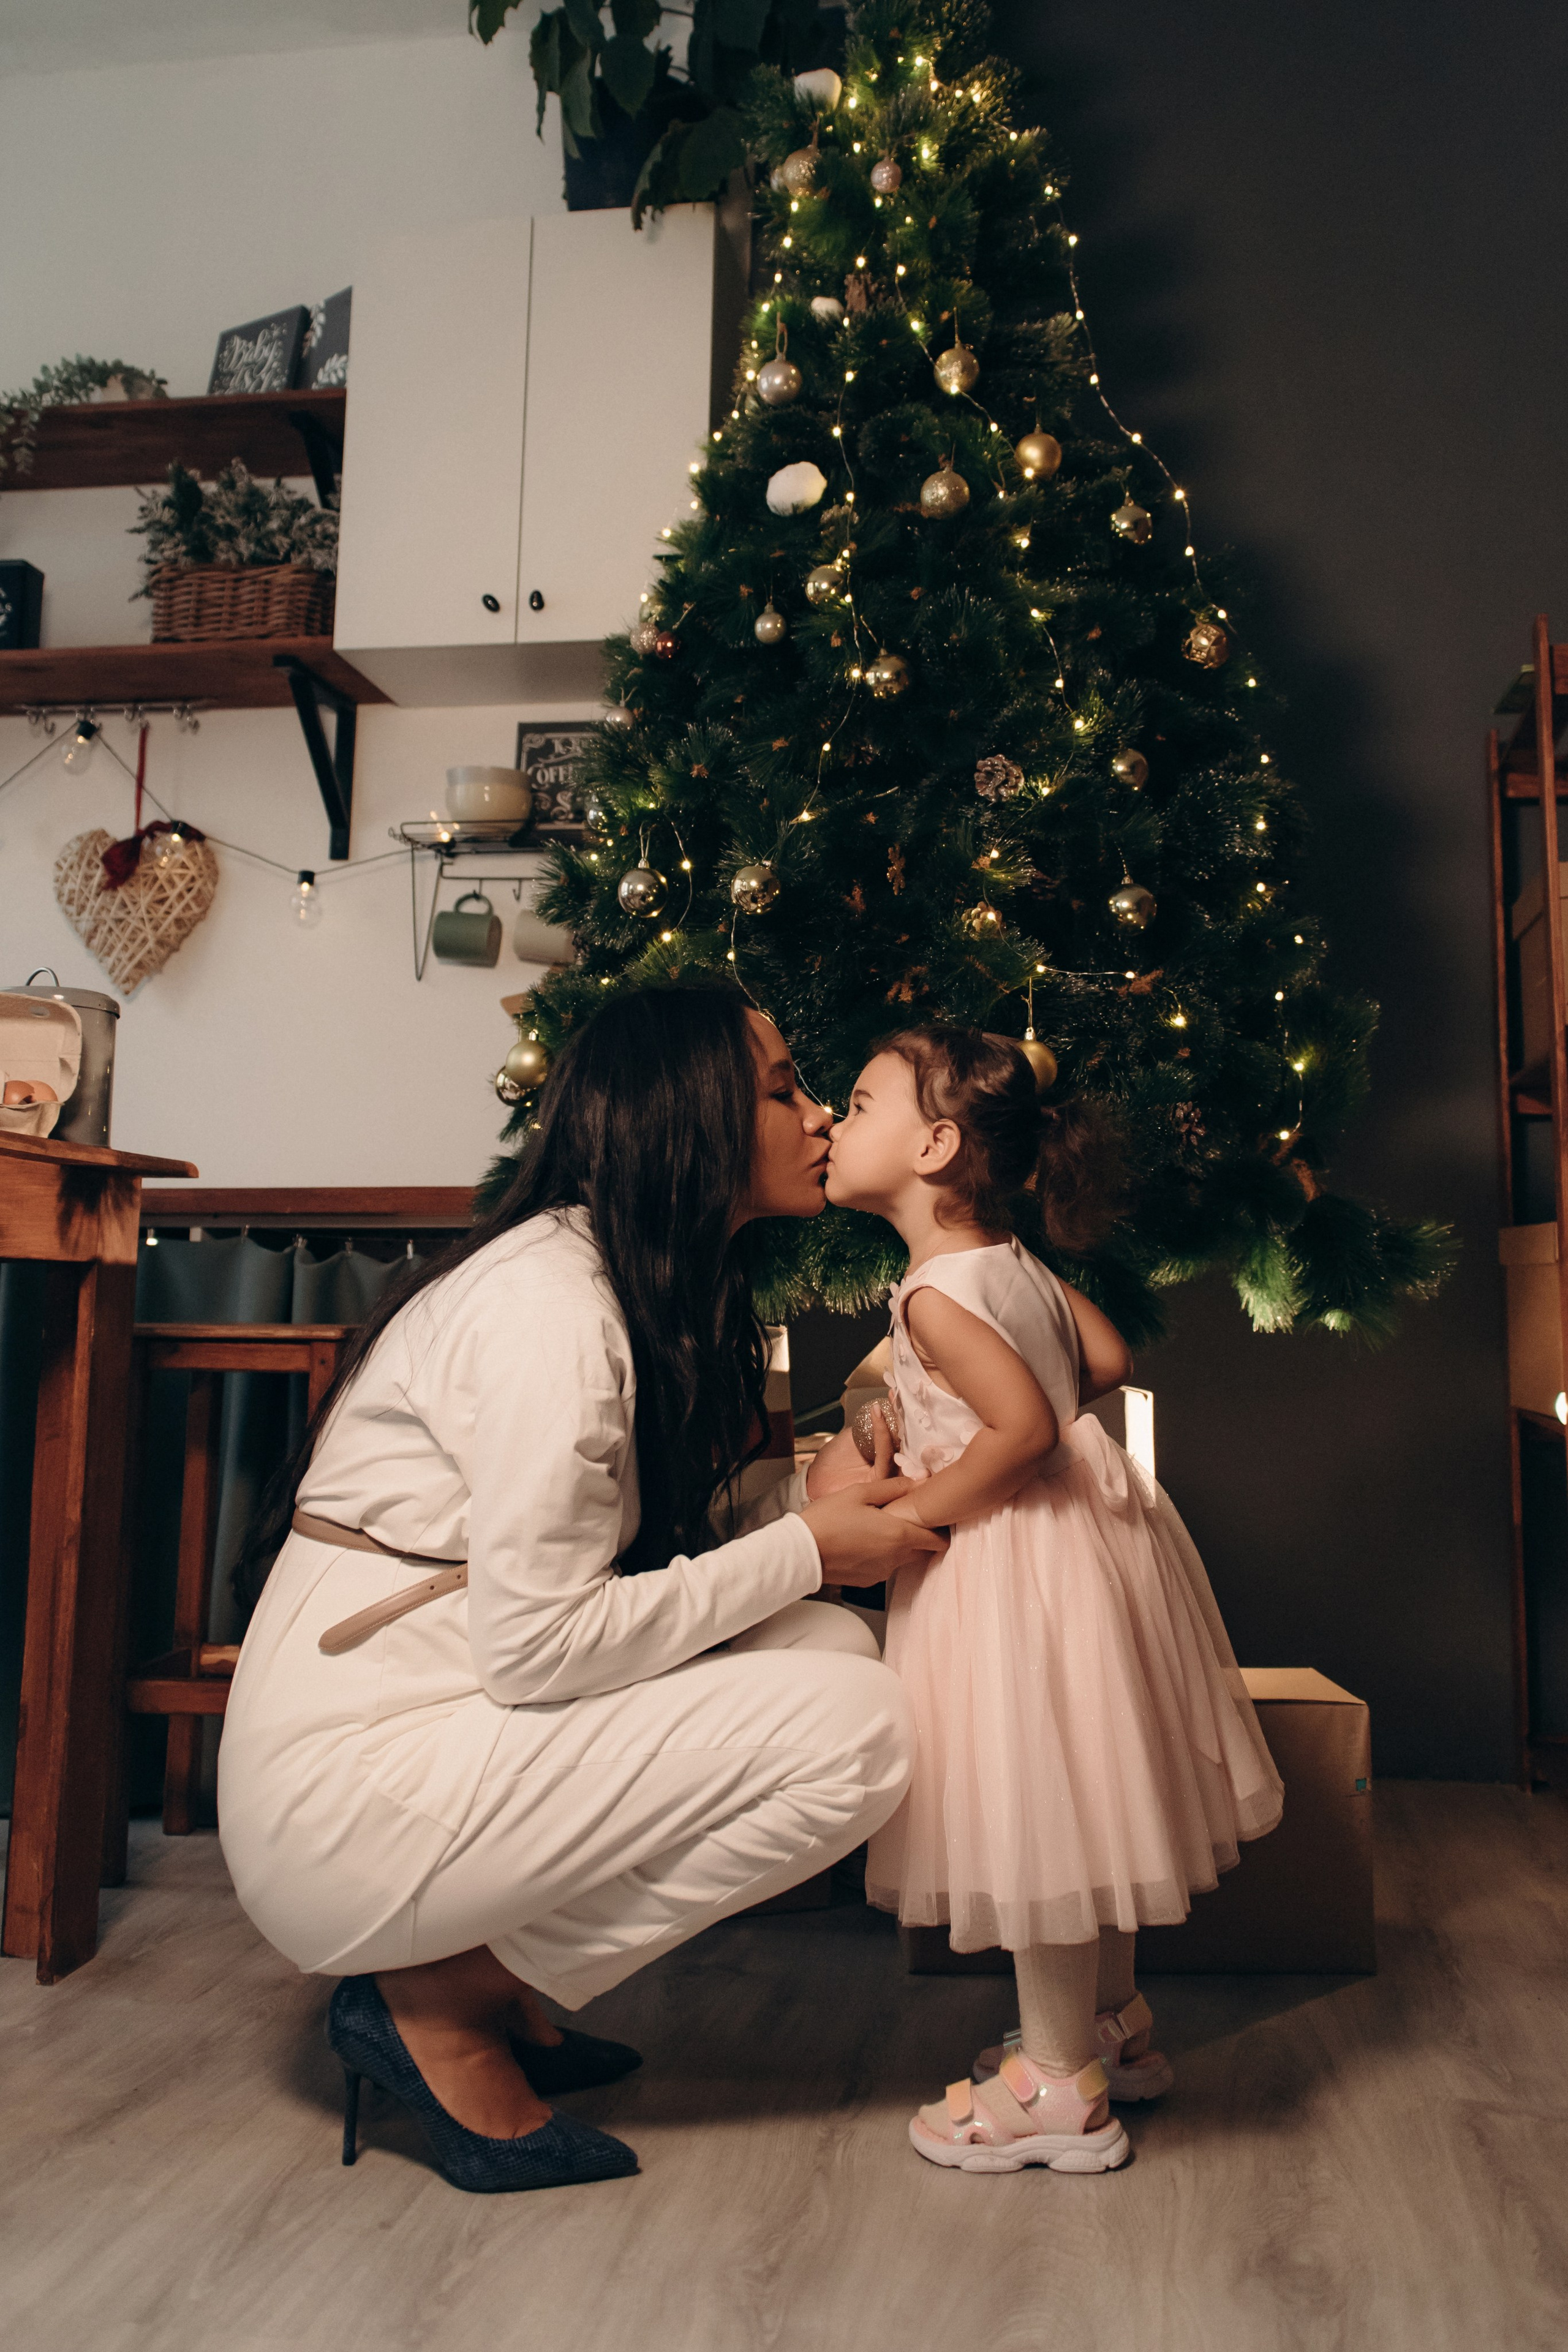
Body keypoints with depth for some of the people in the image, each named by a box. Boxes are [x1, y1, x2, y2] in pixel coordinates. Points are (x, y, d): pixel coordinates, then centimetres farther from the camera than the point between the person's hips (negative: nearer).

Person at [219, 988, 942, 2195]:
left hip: (449, 1718, 10)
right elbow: (534, 1642, -23)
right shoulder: (548, 1295, -19)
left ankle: (498, 1985, 8)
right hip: (346, 1792, -9)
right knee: (856, 1729, -17)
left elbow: (638, 1556, 8)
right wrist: (803, 1551, -15)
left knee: (835, 1646, 0)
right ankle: (440, 2002, -3)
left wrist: (820, 1492, -4)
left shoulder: (649, 1286, 12)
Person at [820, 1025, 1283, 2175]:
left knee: (1036, 1810, 2)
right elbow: (1108, 1359, 12)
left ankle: (1063, 2088, 16)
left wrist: (910, 1512, -19)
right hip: (1085, 1525, 10)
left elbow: (1022, 1426, -30)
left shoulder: (938, 1294, -21)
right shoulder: (1018, 1262, 6)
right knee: (1076, 1804, 21)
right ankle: (1114, 2024, 37)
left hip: (1016, 1562, -10)